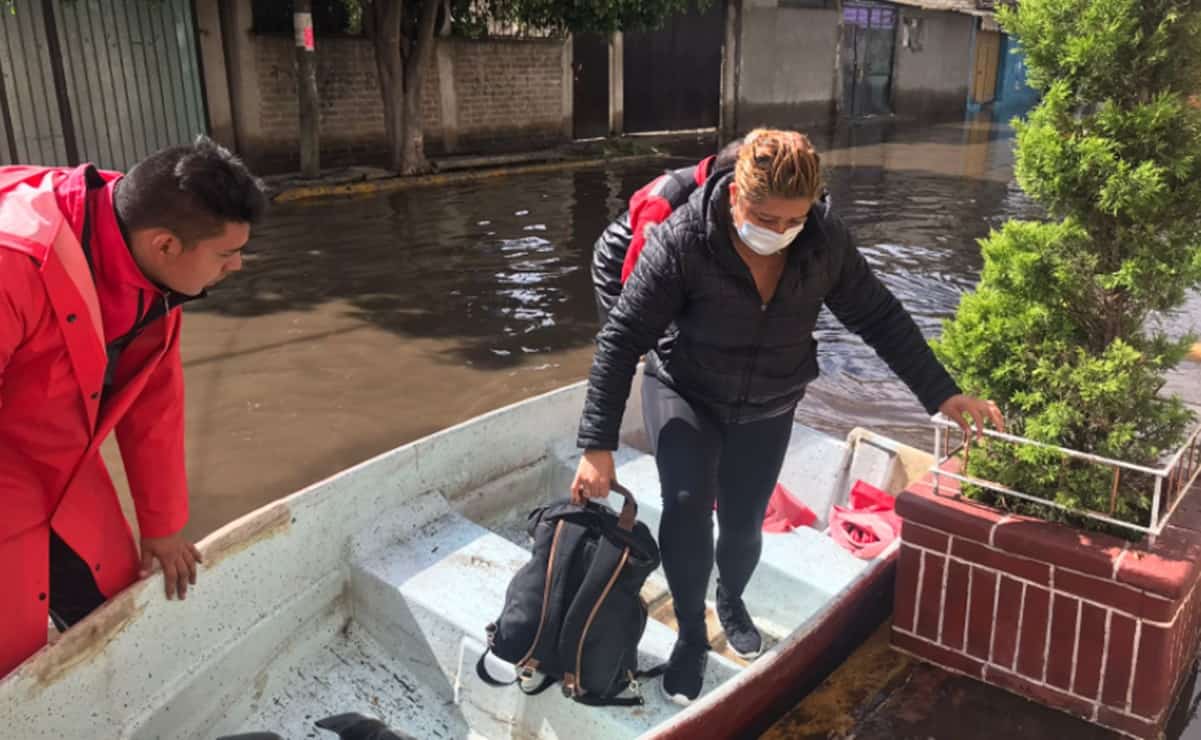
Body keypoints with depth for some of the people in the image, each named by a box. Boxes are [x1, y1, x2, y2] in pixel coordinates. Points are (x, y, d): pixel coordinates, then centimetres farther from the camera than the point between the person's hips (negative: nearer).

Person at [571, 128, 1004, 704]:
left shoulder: (825, 239, -19)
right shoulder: (682, 241, -30)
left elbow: (880, 318, -6)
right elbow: (621, 339, -26)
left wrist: (942, 394, -9)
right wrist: (598, 445, -28)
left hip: (767, 408, 3)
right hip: (683, 393, -2)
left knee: (743, 523, 8)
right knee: (686, 504, -22)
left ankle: (731, 600, 44)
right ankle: (691, 635, 4)